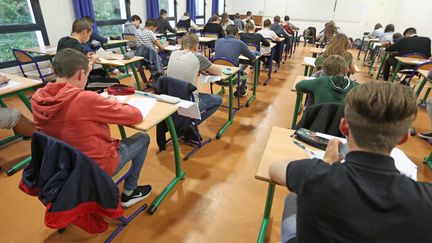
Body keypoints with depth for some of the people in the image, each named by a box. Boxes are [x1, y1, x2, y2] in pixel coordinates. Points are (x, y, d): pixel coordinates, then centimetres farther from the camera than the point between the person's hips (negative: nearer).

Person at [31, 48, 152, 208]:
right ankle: (129, 193, 24)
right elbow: (136, 116, -21)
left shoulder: (37, 98, -10)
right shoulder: (86, 99, -31)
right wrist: (114, 104, -3)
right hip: (97, 167, -6)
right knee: (143, 138, 13)